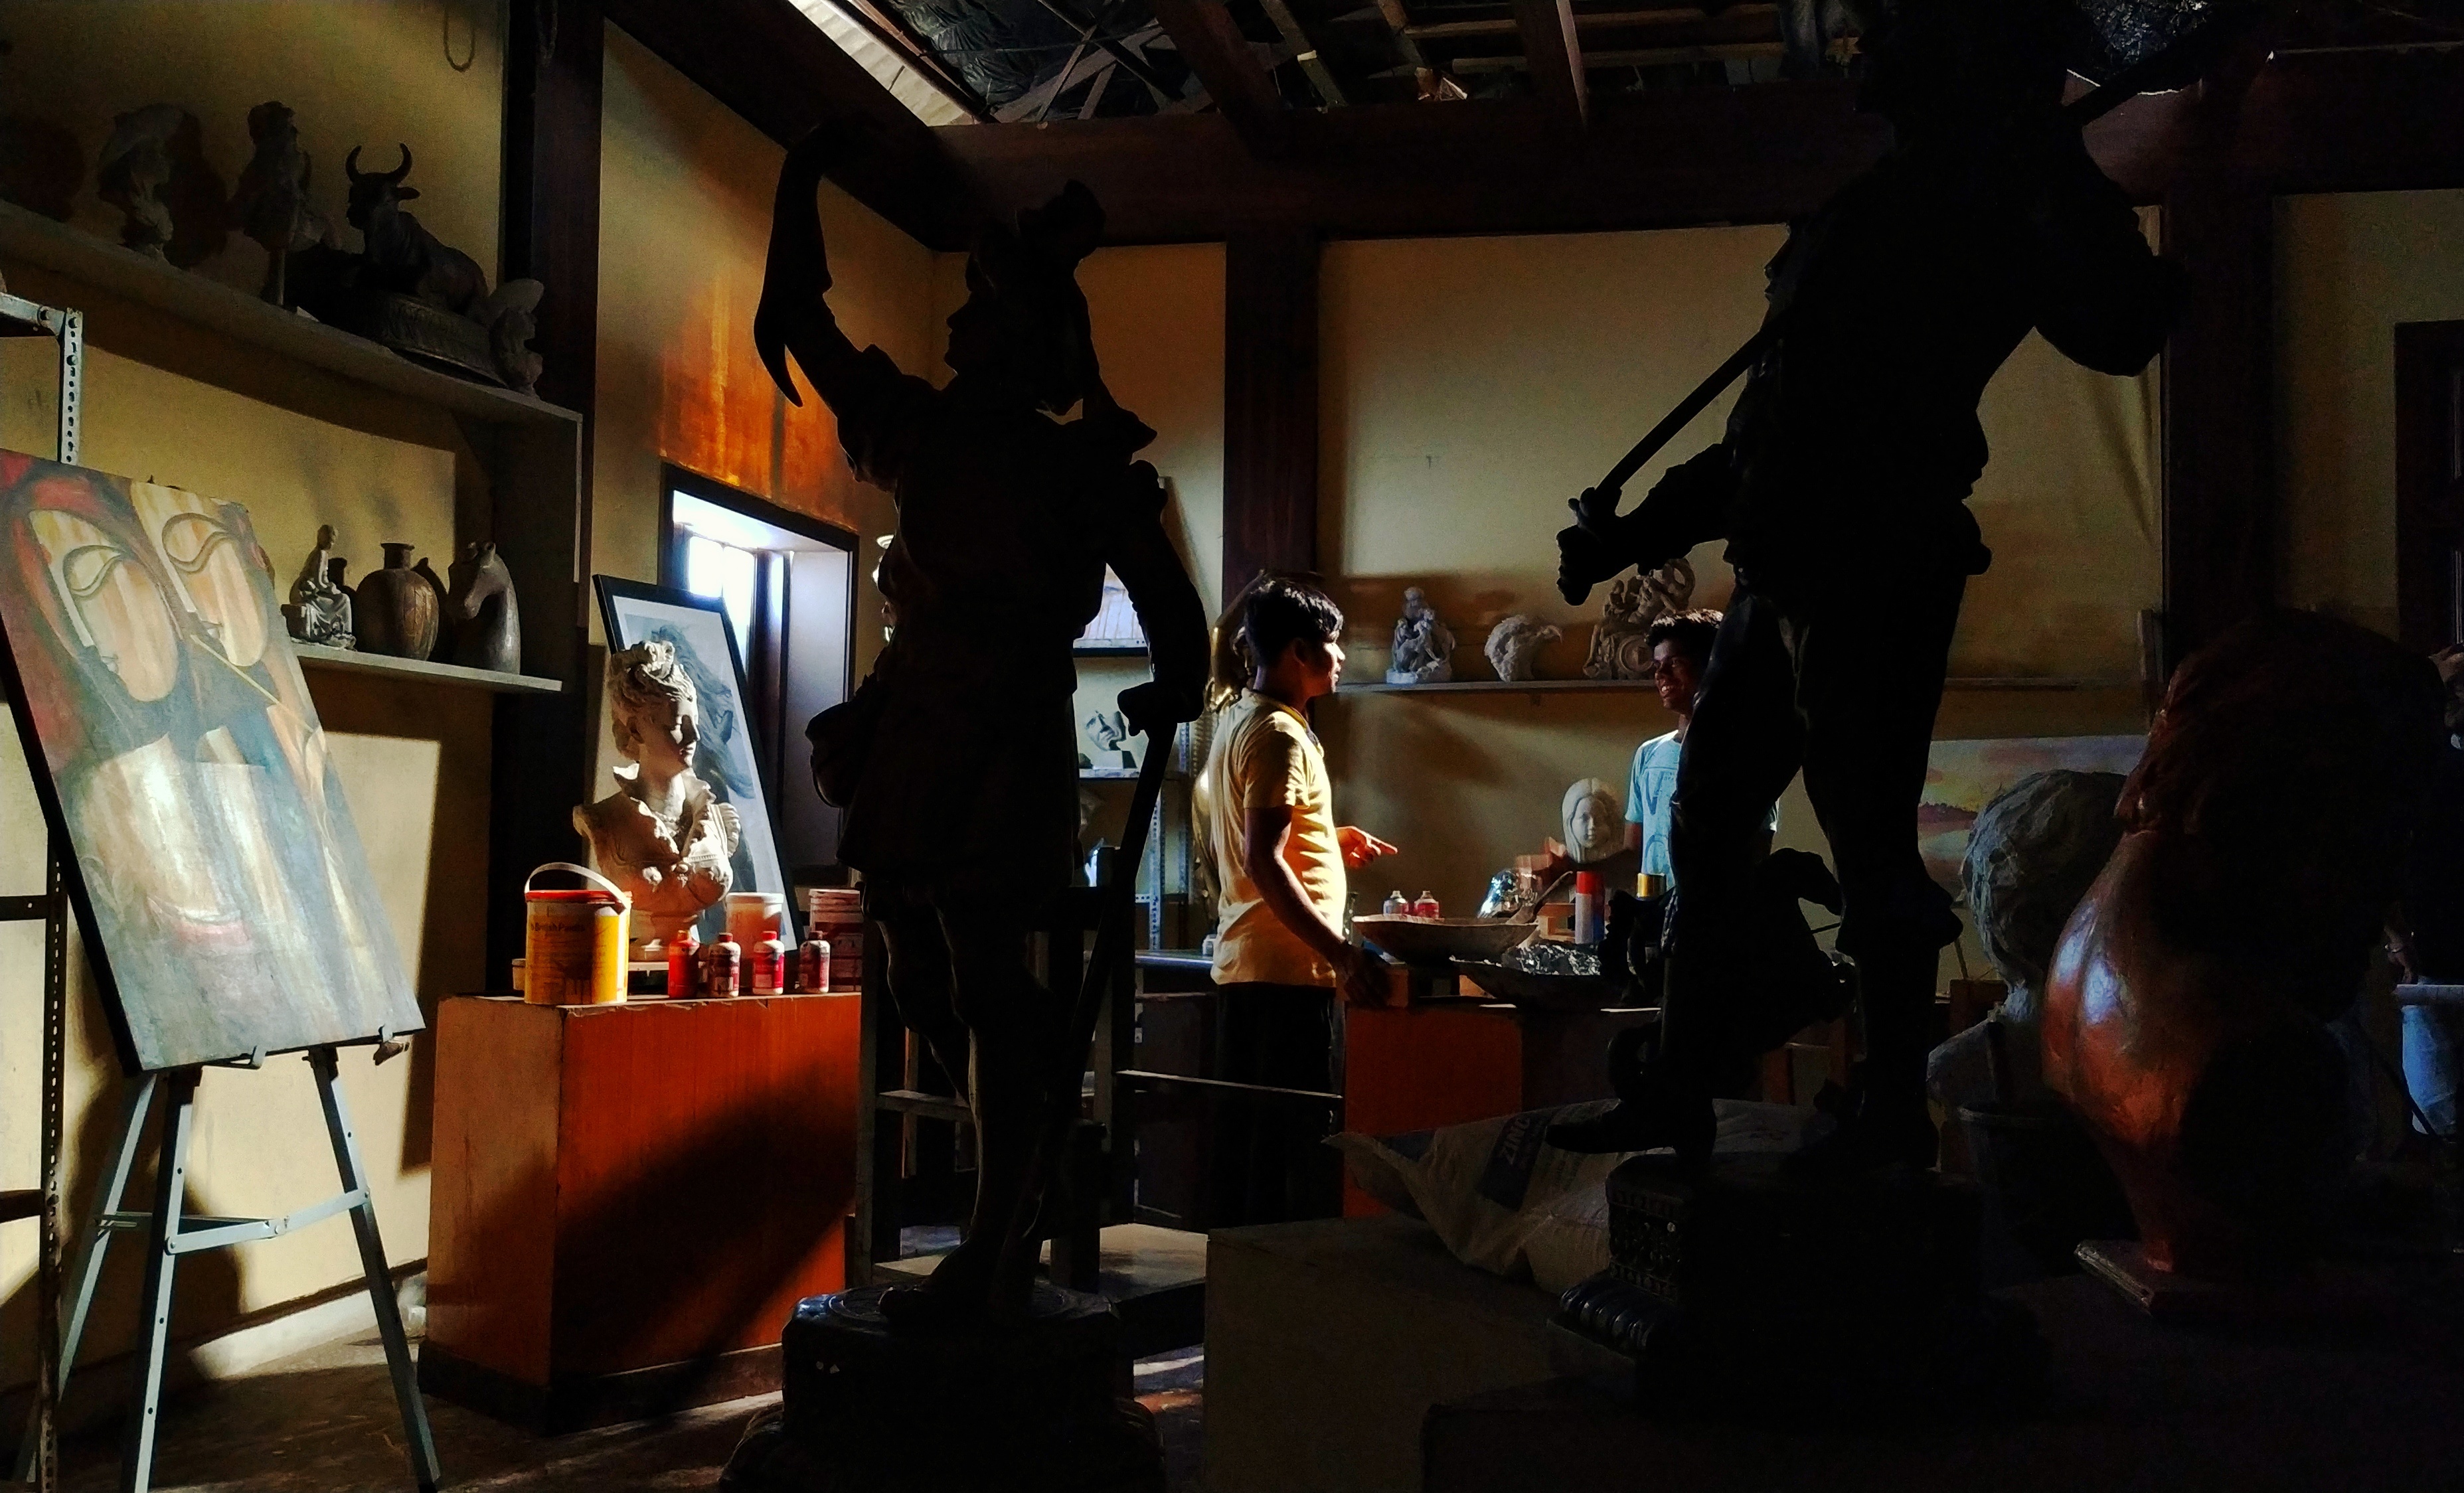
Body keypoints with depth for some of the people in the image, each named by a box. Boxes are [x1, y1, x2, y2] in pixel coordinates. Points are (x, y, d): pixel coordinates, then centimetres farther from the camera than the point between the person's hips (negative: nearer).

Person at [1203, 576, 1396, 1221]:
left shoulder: (1236, 721, 16)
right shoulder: (1280, 734, -14)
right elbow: (1263, 862, -22)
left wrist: (1328, 843, 19)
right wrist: (1342, 953, -24)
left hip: (1242, 965, 10)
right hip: (1290, 971, -10)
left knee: (1246, 1141, 13)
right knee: (1295, 1149, -5)